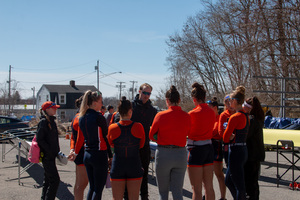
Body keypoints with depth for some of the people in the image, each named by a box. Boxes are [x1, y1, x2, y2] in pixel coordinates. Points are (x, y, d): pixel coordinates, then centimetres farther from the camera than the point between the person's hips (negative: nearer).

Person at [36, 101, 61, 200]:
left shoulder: (51, 121, 13)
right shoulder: (43, 122, -14)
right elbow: (39, 139, -18)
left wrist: (57, 151, 11)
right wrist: (50, 151, -19)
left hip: (51, 155, 9)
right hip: (47, 156, -9)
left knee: (48, 179, 15)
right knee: (55, 180, -9)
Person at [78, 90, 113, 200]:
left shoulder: (81, 117, 7)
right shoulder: (99, 117, -13)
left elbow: (81, 138, 13)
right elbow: (106, 137, -7)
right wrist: (110, 156, 0)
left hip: (87, 155, 7)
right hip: (99, 155, -7)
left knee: (92, 187, 16)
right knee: (98, 189, 0)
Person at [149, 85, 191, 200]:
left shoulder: (160, 116, -9)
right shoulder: (187, 117, -3)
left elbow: (151, 136, 3)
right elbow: (187, 134, 8)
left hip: (163, 154, -2)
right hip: (181, 154, 3)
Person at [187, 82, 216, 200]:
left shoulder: (193, 113, -14)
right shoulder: (212, 112, 5)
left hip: (196, 149, -7)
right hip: (209, 147, 7)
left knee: (196, 189, 0)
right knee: (209, 186, 14)